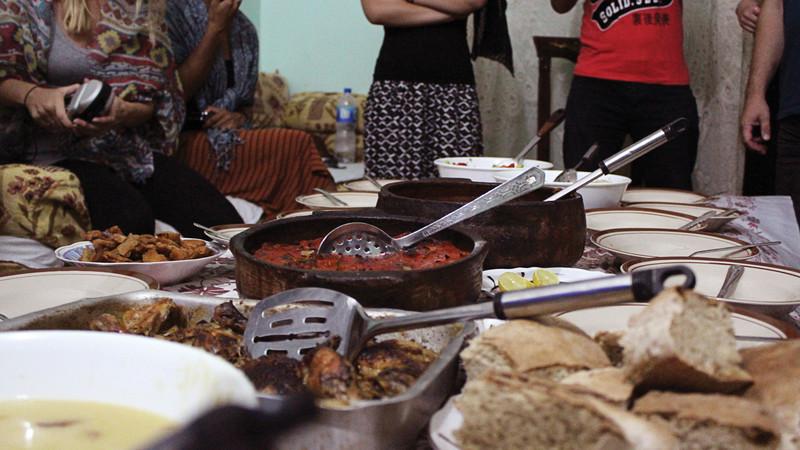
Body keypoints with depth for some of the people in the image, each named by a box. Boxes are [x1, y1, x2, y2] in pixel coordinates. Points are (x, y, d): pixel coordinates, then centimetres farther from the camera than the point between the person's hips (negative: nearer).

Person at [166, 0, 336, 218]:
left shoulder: (245, 31, 11)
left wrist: (239, 118, -6)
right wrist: (215, 27, -13)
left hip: (229, 137, 6)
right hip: (187, 142, -5)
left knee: (298, 149, -23)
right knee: (297, 145, -23)